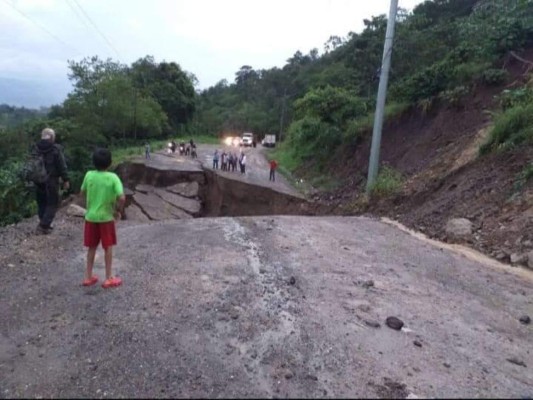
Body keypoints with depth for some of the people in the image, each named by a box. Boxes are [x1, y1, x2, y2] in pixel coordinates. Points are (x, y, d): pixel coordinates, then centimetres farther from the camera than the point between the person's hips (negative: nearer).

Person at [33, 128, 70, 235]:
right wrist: (66, 180, -4)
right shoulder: (56, 149, -12)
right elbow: (62, 166, -11)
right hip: (51, 181, -5)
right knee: (52, 204, 4)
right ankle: (44, 226, -3)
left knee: (41, 203, 16)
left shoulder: (35, 149, 4)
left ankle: (44, 224, 23)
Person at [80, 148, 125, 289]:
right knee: (108, 247, 9)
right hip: (106, 217, -3)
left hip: (91, 217, 3)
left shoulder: (89, 175, -4)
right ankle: (108, 279, 16)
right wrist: (119, 211, -7)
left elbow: (83, 193, 10)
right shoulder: (113, 177, -14)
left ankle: (88, 277, 25)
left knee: (91, 247, 15)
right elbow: (122, 198, -22)